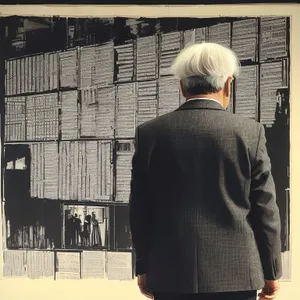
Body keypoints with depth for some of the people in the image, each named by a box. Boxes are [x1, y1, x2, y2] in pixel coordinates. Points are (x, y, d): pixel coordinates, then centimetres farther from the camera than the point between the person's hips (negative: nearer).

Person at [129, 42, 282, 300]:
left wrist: (144, 268, 13)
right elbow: (265, 208, -3)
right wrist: (271, 272, 9)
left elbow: (140, 209, 3)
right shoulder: (249, 132, -6)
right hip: (234, 271, -1)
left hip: (170, 271, 2)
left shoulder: (150, 133, -2)